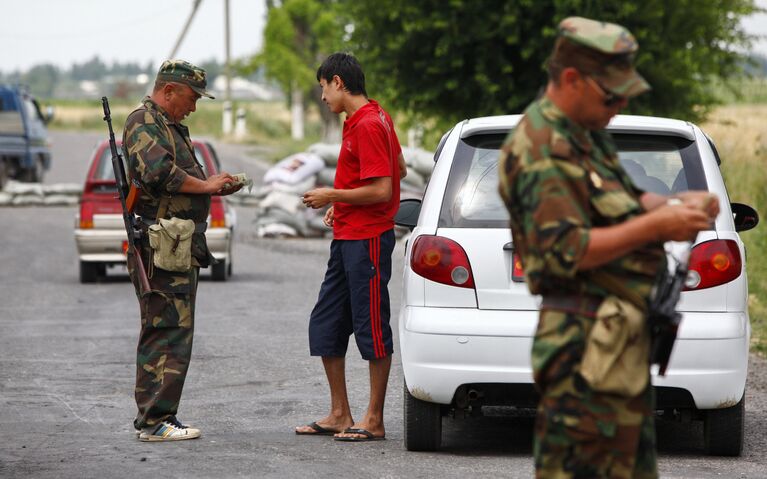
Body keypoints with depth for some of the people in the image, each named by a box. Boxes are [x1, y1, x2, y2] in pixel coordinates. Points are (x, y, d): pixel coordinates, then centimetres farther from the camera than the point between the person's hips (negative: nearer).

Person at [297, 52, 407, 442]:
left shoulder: (368, 125, -17)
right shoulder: (375, 117, 14)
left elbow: (382, 190, -22)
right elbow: (398, 168, 23)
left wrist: (332, 196, -13)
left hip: (368, 241, -11)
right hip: (346, 237, 11)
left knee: (372, 329, -4)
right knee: (325, 325, 11)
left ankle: (374, 421, 1)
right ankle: (339, 415, 16)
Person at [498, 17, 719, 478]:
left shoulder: (589, 135, 16)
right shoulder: (541, 150, -17)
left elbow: (621, 204, 28)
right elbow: (566, 251, -24)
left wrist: (675, 205, 8)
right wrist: (657, 226, -22)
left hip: (625, 335, 11)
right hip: (587, 346, -11)